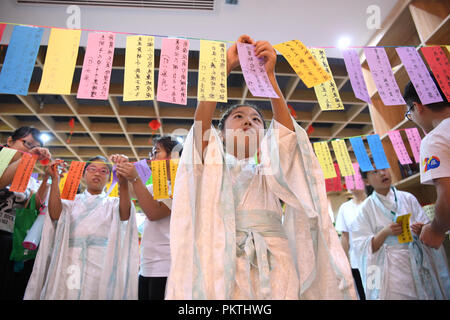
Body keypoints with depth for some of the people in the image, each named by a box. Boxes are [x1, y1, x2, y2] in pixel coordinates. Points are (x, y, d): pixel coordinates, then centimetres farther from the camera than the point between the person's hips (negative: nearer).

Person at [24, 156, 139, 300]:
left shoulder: (112, 204, 9)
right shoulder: (73, 201, 13)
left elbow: (125, 214, -14)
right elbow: (55, 214, -7)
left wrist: (123, 183, -31)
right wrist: (55, 180, -15)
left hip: (100, 266, -1)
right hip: (69, 264, 1)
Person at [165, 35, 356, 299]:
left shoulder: (269, 173, 17)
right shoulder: (212, 167, 13)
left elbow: (285, 130, 1)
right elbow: (202, 120, -2)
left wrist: (269, 74, -3)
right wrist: (225, 66, -5)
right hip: (224, 264, -1)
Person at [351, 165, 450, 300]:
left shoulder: (408, 198, 2)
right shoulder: (366, 209, -3)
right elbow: (364, 248, -7)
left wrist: (422, 230, -17)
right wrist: (385, 232, -22)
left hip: (420, 265, 2)